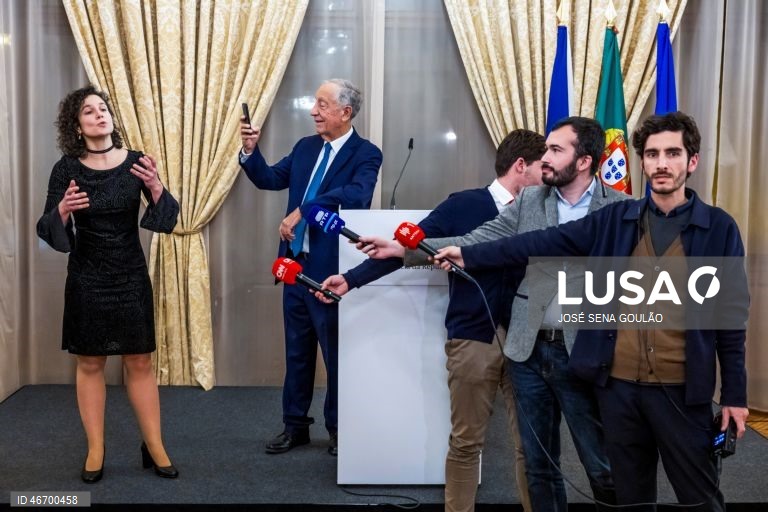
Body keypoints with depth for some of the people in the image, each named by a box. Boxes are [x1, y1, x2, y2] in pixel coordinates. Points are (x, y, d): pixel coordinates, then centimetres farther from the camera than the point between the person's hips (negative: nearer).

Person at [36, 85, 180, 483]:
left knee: (140, 362, 5)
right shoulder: (67, 168, -6)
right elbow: (47, 230, -7)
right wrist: (62, 210, -28)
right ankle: (95, 451, 17)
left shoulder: (136, 162, -3)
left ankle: (154, 447, 14)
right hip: (86, 279, -1)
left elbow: (166, 219, -7)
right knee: (90, 363, 7)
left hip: (132, 277, 1)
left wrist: (156, 189, -27)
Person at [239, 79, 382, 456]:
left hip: (332, 268, -6)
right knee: (297, 351, 15)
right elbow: (270, 179, 12)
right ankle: (295, 425, 27)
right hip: (297, 263, 7)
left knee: (337, 352, 7)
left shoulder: (365, 154, -11)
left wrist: (302, 211, -31)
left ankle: (339, 429, 21)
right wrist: (250, 151, -6)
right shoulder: (305, 147, 11)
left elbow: (356, 195, -29)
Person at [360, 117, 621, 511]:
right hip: (529, 349, 4)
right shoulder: (528, 201, 5)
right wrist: (404, 249, -8)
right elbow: (473, 242, 0)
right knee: (538, 464, 14)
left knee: (604, 467, 4)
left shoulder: (621, 209, -6)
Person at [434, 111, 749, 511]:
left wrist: (734, 393, 0)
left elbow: (731, 315, 1)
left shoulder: (718, 228, 0)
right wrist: (470, 255, -5)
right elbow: (544, 243, 1)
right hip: (618, 382, 2)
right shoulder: (616, 219, 5)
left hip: (681, 388, -2)